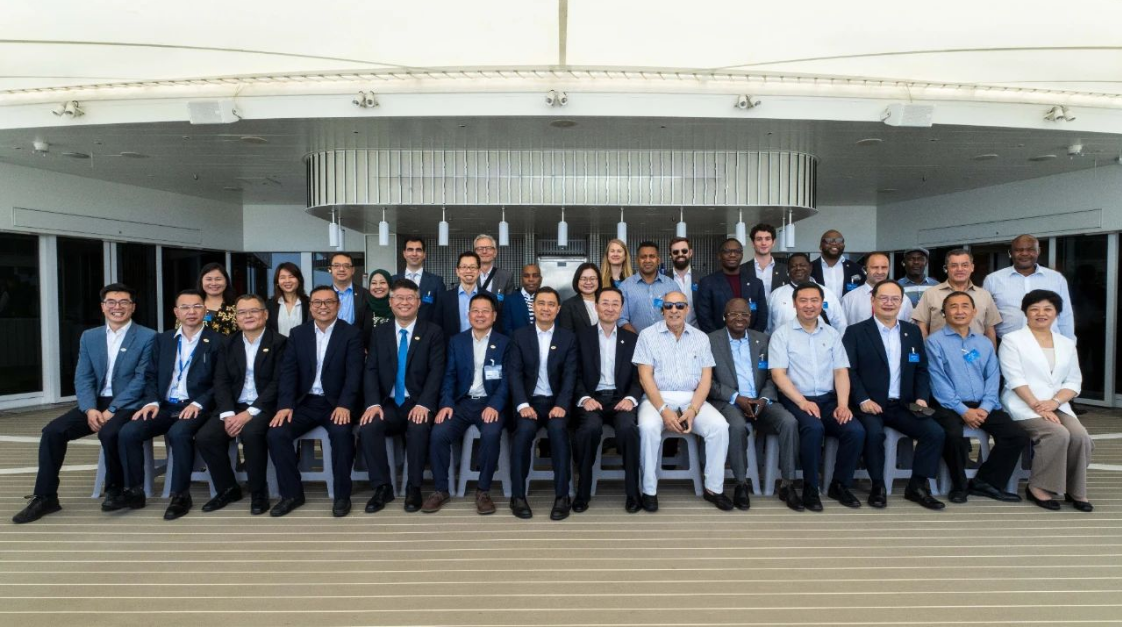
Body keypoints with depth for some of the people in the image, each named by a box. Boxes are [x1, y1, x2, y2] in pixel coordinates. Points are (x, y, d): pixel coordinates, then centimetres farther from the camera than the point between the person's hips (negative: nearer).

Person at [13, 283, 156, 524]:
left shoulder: (147, 337, -5)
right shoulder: (89, 337, 12)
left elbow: (142, 379, -11)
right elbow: (83, 378, 6)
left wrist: (112, 410, -18)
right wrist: (90, 409, -12)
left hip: (128, 404, -5)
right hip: (96, 403, 6)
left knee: (108, 433, -32)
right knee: (52, 431, -15)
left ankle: (116, 489, -8)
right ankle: (45, 497, -2)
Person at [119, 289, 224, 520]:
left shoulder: (218, 341, 1)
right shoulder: (162, 340, 16)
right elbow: (151, 376, 14)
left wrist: (198, 404, -16)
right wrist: (152, 401, -4)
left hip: (195, 408, -5)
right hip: (164, 406, 5)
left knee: (178, 433, -34)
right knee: (127, 432, -19)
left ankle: (181, 494, -19)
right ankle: (135, 490, -2)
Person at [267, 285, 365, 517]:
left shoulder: (352, 333, 0)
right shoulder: (298, 333, 10)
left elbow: (354, 373, -10)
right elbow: (288, 371, 2)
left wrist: (344, 405, -24)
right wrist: (285, 405, -14)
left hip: (336, 403, -3)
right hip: (305, 402, 4)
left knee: (341, 432, -32)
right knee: (276, 432, -20)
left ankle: (342, 495, -14)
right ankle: (292, 493, -2)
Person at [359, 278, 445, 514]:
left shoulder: (433, 332, 3)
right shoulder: (380, 332, 13)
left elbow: (436, 371, -6)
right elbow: (371, 370, 4)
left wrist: (423, 404, -21)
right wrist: (373, 403, -13)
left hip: (419, 405, -3)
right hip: (389, 404, 3)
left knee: (419, 428, -34)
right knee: (367, 427, -26)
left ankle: (414, 488, -14)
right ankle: (383, 487, -10)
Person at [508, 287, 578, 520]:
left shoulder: (568, 338, 8)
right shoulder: (519, 336, 7)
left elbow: (570, 375, -1)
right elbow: (515, 374, -1)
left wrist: (561, 405, -17)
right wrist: (523, 404, -17)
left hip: (556, 401, 0)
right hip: (529, 400, 0)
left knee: (558, 428, -31)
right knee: (524, 429, -31)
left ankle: (562, 496, -20)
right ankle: (518, 495, -18)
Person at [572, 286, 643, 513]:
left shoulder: (632, 338, 15)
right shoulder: (582, 336, 9)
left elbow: (638, 377, 9)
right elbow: (576, 374, 4)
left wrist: (631, 398, -11)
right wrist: (585, 398, -14)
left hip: (620, 398, 1)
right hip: (592, 398, -1)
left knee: (628, 427, -32)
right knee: (591, 427, -33)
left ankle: (633, 492, -15)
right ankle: (583, 491, -16)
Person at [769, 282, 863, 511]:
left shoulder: (832, 334, 13)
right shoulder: (782, 334, 0)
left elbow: (841, 372, 7)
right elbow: (778, 374, -8)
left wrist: (843, 404, -9)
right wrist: (802, 402, -18)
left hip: (828, 399, 4)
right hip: (795, 400, -4)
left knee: (856, 431, -20)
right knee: (814, 428, -33)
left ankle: (840, 485, 2)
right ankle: (810, 488, -13)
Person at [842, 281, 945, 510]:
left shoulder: (913, 332, 16)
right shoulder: (855, 332, 1)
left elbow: (921, 369, 16)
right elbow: (849, 370, -5)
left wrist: (921, 397, -1)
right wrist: (863, 400, -17)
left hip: (903, 405, 4)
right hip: (870, 405, -4)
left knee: (935, 431, -18)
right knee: (874, 433, -32)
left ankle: (917, 486, -1)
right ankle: (878, 486, -10)